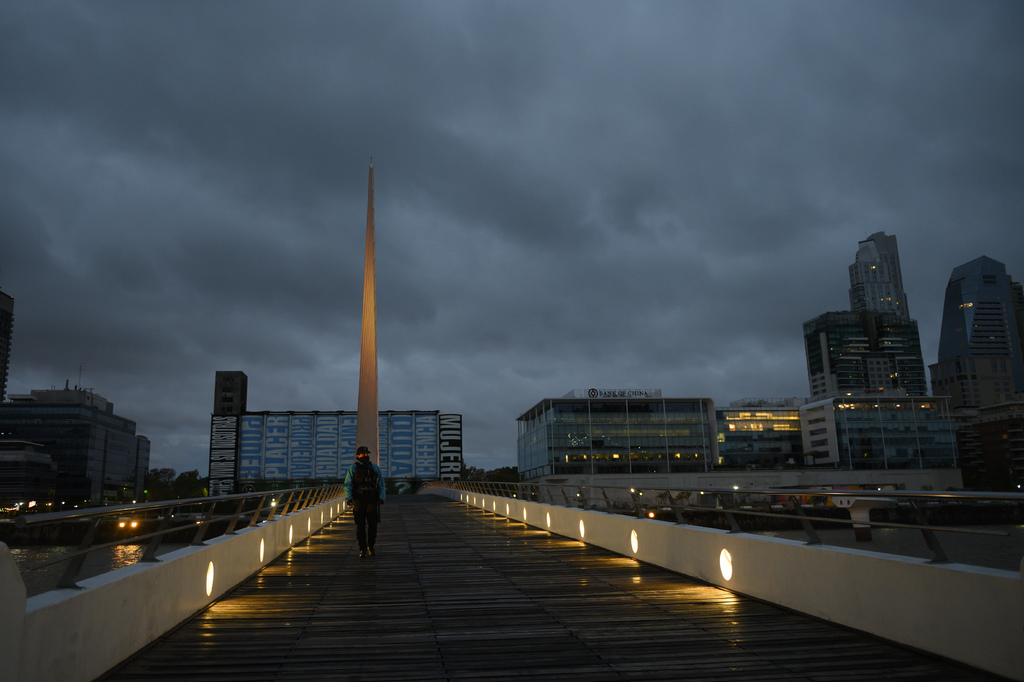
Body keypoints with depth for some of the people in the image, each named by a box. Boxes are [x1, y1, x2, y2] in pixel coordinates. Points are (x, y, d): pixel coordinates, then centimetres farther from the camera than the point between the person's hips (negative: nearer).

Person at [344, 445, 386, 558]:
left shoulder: (375, 468, 8)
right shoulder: (353, 468, 3)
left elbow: (380, 484, 8)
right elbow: (348, 484, -4)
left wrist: (381, 498, -4)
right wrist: (348, 498, -17)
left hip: (372, 500, 1)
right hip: (358, 500, -1)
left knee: (372, 524, -1)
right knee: (360, 525, -2)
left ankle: (370, 546, 21)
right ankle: (362, 550, 4)